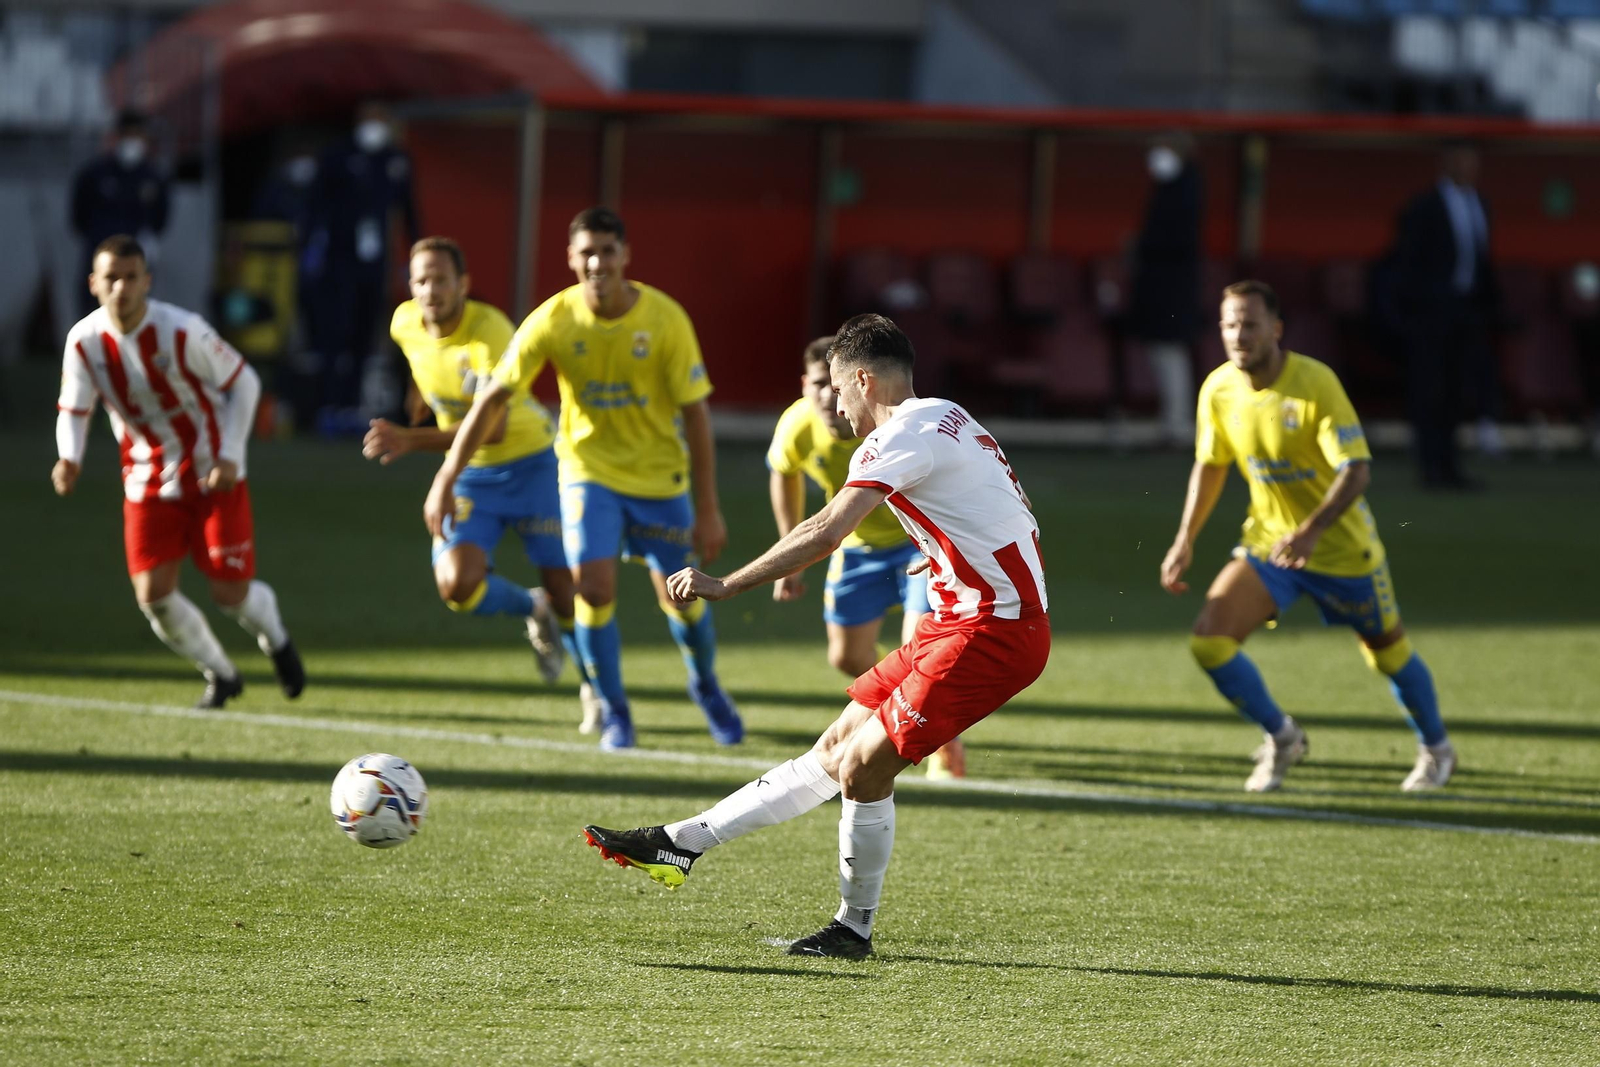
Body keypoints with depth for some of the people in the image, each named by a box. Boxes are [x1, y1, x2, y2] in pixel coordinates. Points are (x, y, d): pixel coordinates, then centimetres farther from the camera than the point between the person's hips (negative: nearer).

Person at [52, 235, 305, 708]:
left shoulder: (182, 332, -21)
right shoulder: (84, 341, -11)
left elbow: (243, 382, -9)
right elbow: (73, 409, 1)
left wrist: (229, 456, -17)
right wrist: (70, 460, -21)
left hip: (212, 474, -3)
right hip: (148, 481, 3)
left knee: (230, 593, -5)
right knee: (153, 595, -8)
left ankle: (275, 638, 32)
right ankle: (220, 675, 18)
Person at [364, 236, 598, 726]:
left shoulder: (489, 330, -28)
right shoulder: (405, 323, -9)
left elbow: (493, 427, -37)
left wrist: (412, 440, -44)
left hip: (529, 462, -4)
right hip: (470, 474, 4)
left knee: (563, 589, 1)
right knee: (456, 585, -19)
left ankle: (593, 686, 30)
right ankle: (533, 611, 13)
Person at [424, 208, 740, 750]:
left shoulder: (664, 319, -19)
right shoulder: (552, 321, -17)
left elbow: (695, 411, -13)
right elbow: (492, 400, -12)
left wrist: (708, 508, -12)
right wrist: (446, 480, -16)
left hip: (659, 472, 0)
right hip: (588, 468, 0)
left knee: (679, 596, 3)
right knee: (594, 587, -16)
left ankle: (706, 687, 34)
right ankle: (614, 713, 4)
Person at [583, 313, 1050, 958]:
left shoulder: (903, 434, -14)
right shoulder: (951, 420, 16)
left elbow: (826, 532, -25)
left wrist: (724, 586, -24)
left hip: (991, 633, -10)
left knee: (863, 765, -9)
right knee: (838, 748, 11)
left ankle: (854, 929, 6)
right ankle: (680, 844, 13)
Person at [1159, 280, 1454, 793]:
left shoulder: (1315, 384, -25)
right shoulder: (1218, 390, -8)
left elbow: (1357, 469, -29)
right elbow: (1209, 464, 10)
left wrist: (1311, 531, -42)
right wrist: (1185, 539, 4)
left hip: (1340, 545, -4)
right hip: (1268, 540, 4)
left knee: (1387, 650, 13)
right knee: (1209, 640, -13)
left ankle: (1435, 748, 41)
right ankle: (1280, 738, 10)